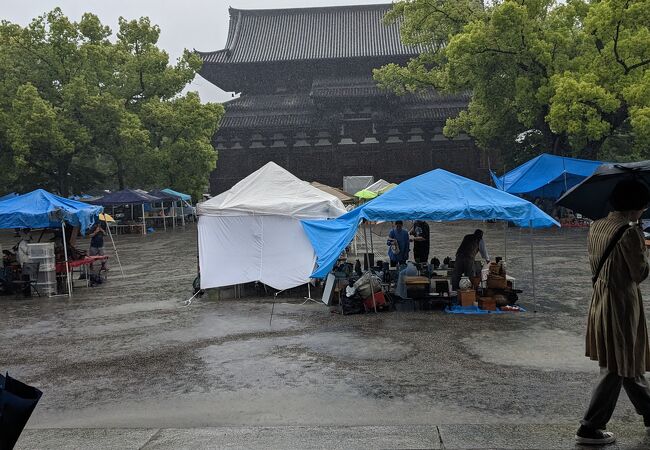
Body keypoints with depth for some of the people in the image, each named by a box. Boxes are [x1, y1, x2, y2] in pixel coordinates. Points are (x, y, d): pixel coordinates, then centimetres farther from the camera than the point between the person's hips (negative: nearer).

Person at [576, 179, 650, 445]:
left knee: (628, 362, 21)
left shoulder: (596, 227, 6)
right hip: (622, 304, -8)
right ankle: (589, 428, 7)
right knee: (617, 369, 3)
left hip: (600, 301, 9)